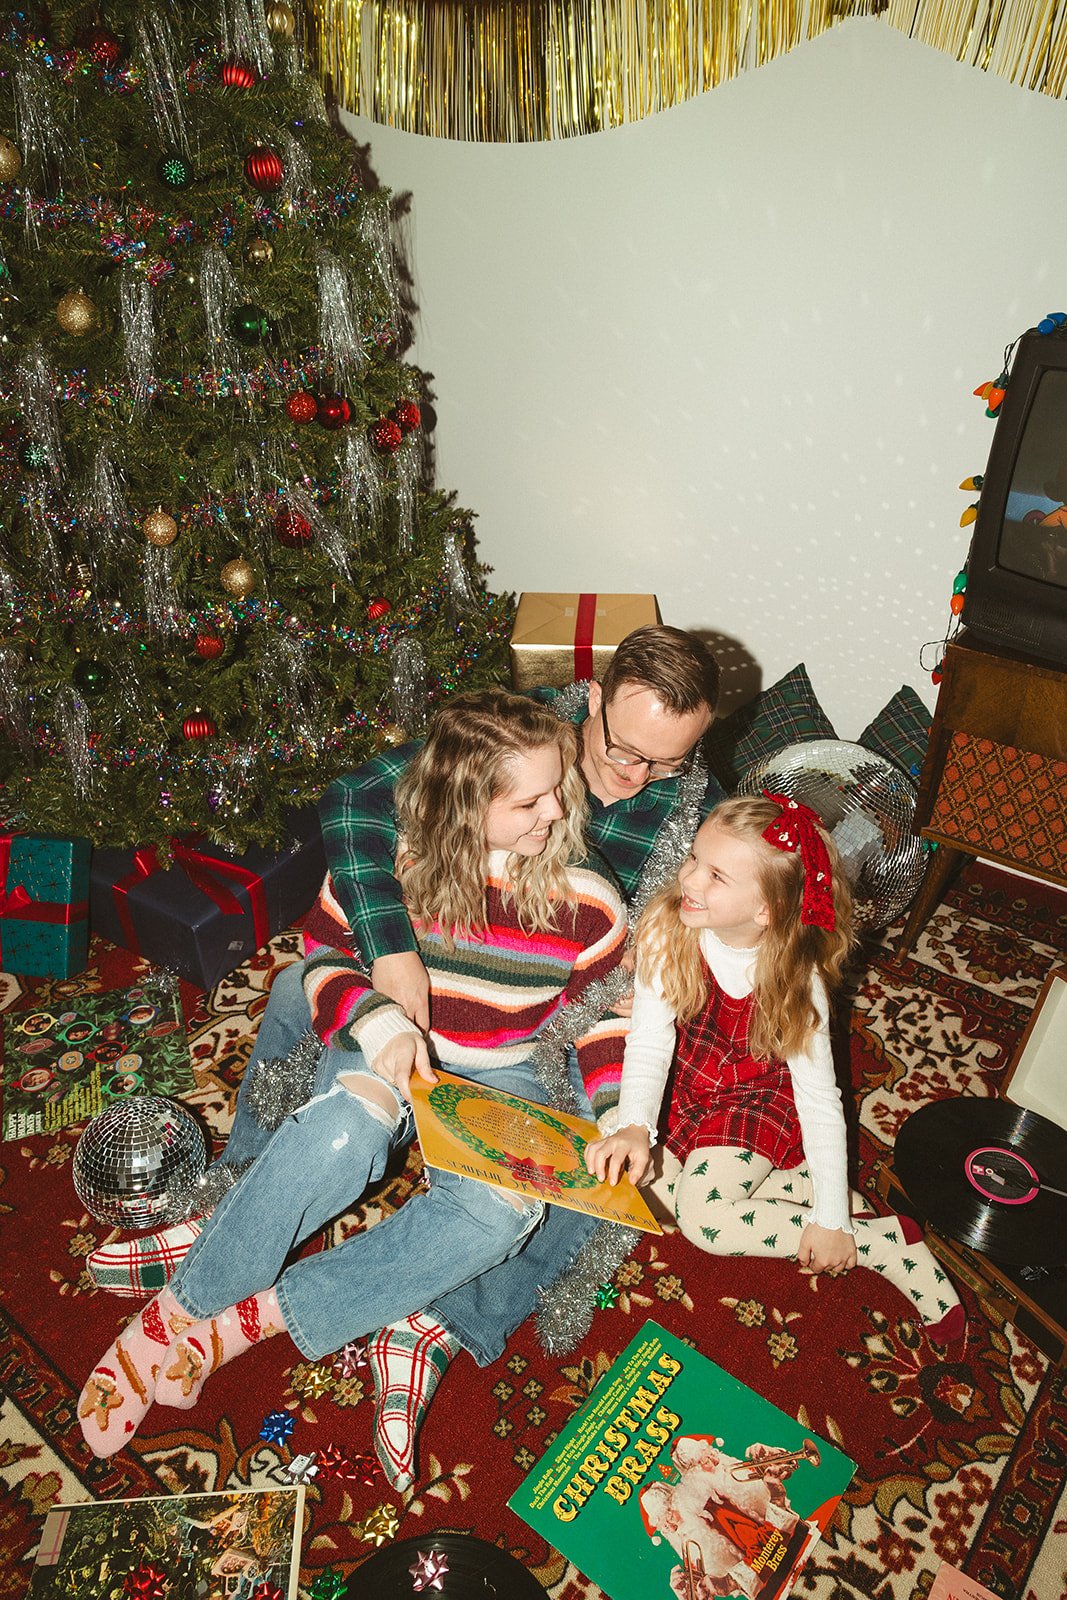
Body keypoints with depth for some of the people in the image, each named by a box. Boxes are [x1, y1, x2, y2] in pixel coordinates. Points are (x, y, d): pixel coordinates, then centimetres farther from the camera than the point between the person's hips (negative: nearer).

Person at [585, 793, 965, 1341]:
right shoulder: (665, 931, -21)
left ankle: (889, 1240, -8)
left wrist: (832, 1221, -19)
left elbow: (820, 1100, -20)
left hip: (761, 1099, -4)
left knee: (704, 1218, -23)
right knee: (670, 1191, -16)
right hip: (688, 1096, 5)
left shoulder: (797, 980, -25)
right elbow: (649, 1042, -20)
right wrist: (634, 1126, -37)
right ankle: (793, 1182, 1)